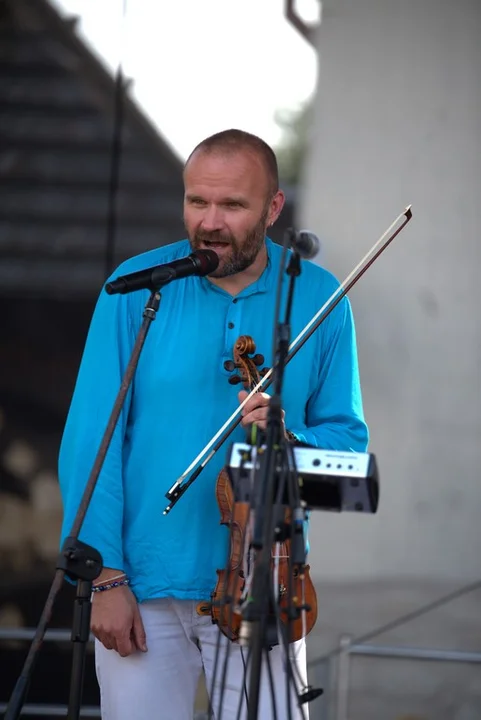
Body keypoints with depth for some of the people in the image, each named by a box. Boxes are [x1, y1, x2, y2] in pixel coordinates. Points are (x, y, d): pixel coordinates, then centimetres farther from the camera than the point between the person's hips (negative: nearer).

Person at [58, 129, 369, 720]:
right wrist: (105, 577, -10)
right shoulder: (138, 288, -5)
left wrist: (289, 440, -17)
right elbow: (91, 438, -5)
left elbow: (348, 441, 5)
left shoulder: (317, 299, 0)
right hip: (141, 589, 0)